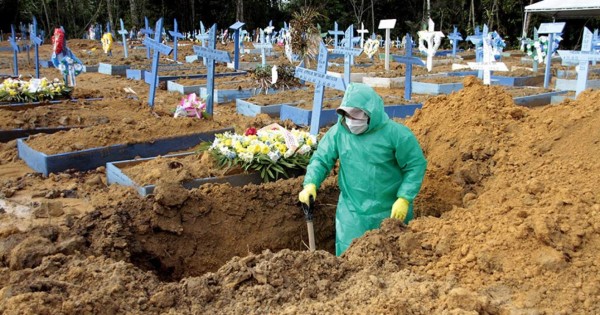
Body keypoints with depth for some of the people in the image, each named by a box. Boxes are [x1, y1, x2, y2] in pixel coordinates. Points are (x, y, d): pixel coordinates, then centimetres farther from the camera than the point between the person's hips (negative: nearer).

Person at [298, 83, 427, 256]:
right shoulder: (338, 132, -6)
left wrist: (404, 199, -16)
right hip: (352, 211, 2)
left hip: (390, 212, -2)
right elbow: (321, 159, 0)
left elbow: (416, 165, -9)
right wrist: (310, 184, -18)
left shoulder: (396, 134, -14)